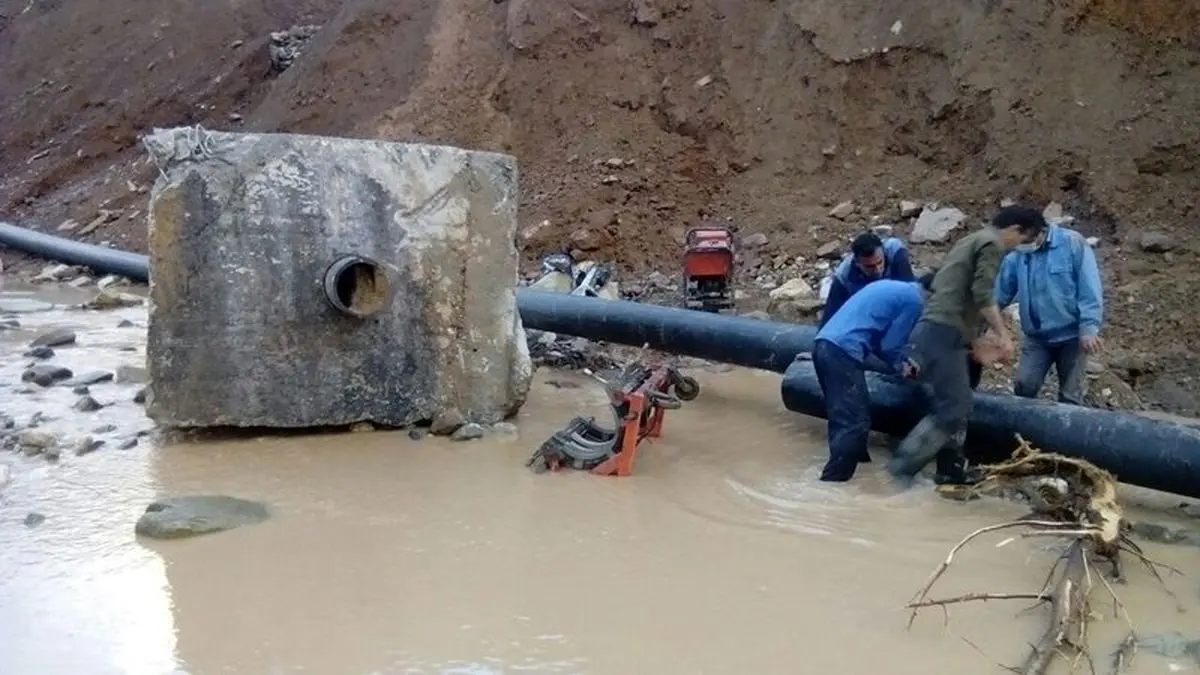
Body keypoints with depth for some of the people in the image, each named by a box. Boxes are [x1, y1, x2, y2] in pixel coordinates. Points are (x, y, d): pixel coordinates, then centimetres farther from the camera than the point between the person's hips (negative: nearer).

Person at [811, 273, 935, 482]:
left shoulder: (892, 287, 28)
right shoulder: (914, 300, 1)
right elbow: (890, 346, -1)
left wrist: (899, 363, 33)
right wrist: (900, 367, 19)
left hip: (824, 344, 9)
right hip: (842, 352, -9)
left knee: (843, 418, 21)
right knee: (855, 423, -5)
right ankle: (831, 482, -8)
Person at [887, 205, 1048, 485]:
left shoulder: (972, 241, 27)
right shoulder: (992, 244, -3)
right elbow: (982, 294, -16)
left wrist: (977, 343, 28)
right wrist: (1002, 333, -10)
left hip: (935, 330, 10)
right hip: (942, 333, -10)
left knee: (957, 405, 18)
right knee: (952, 410, -10)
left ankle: (952, 470, 23)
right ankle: (898, 472, -13)